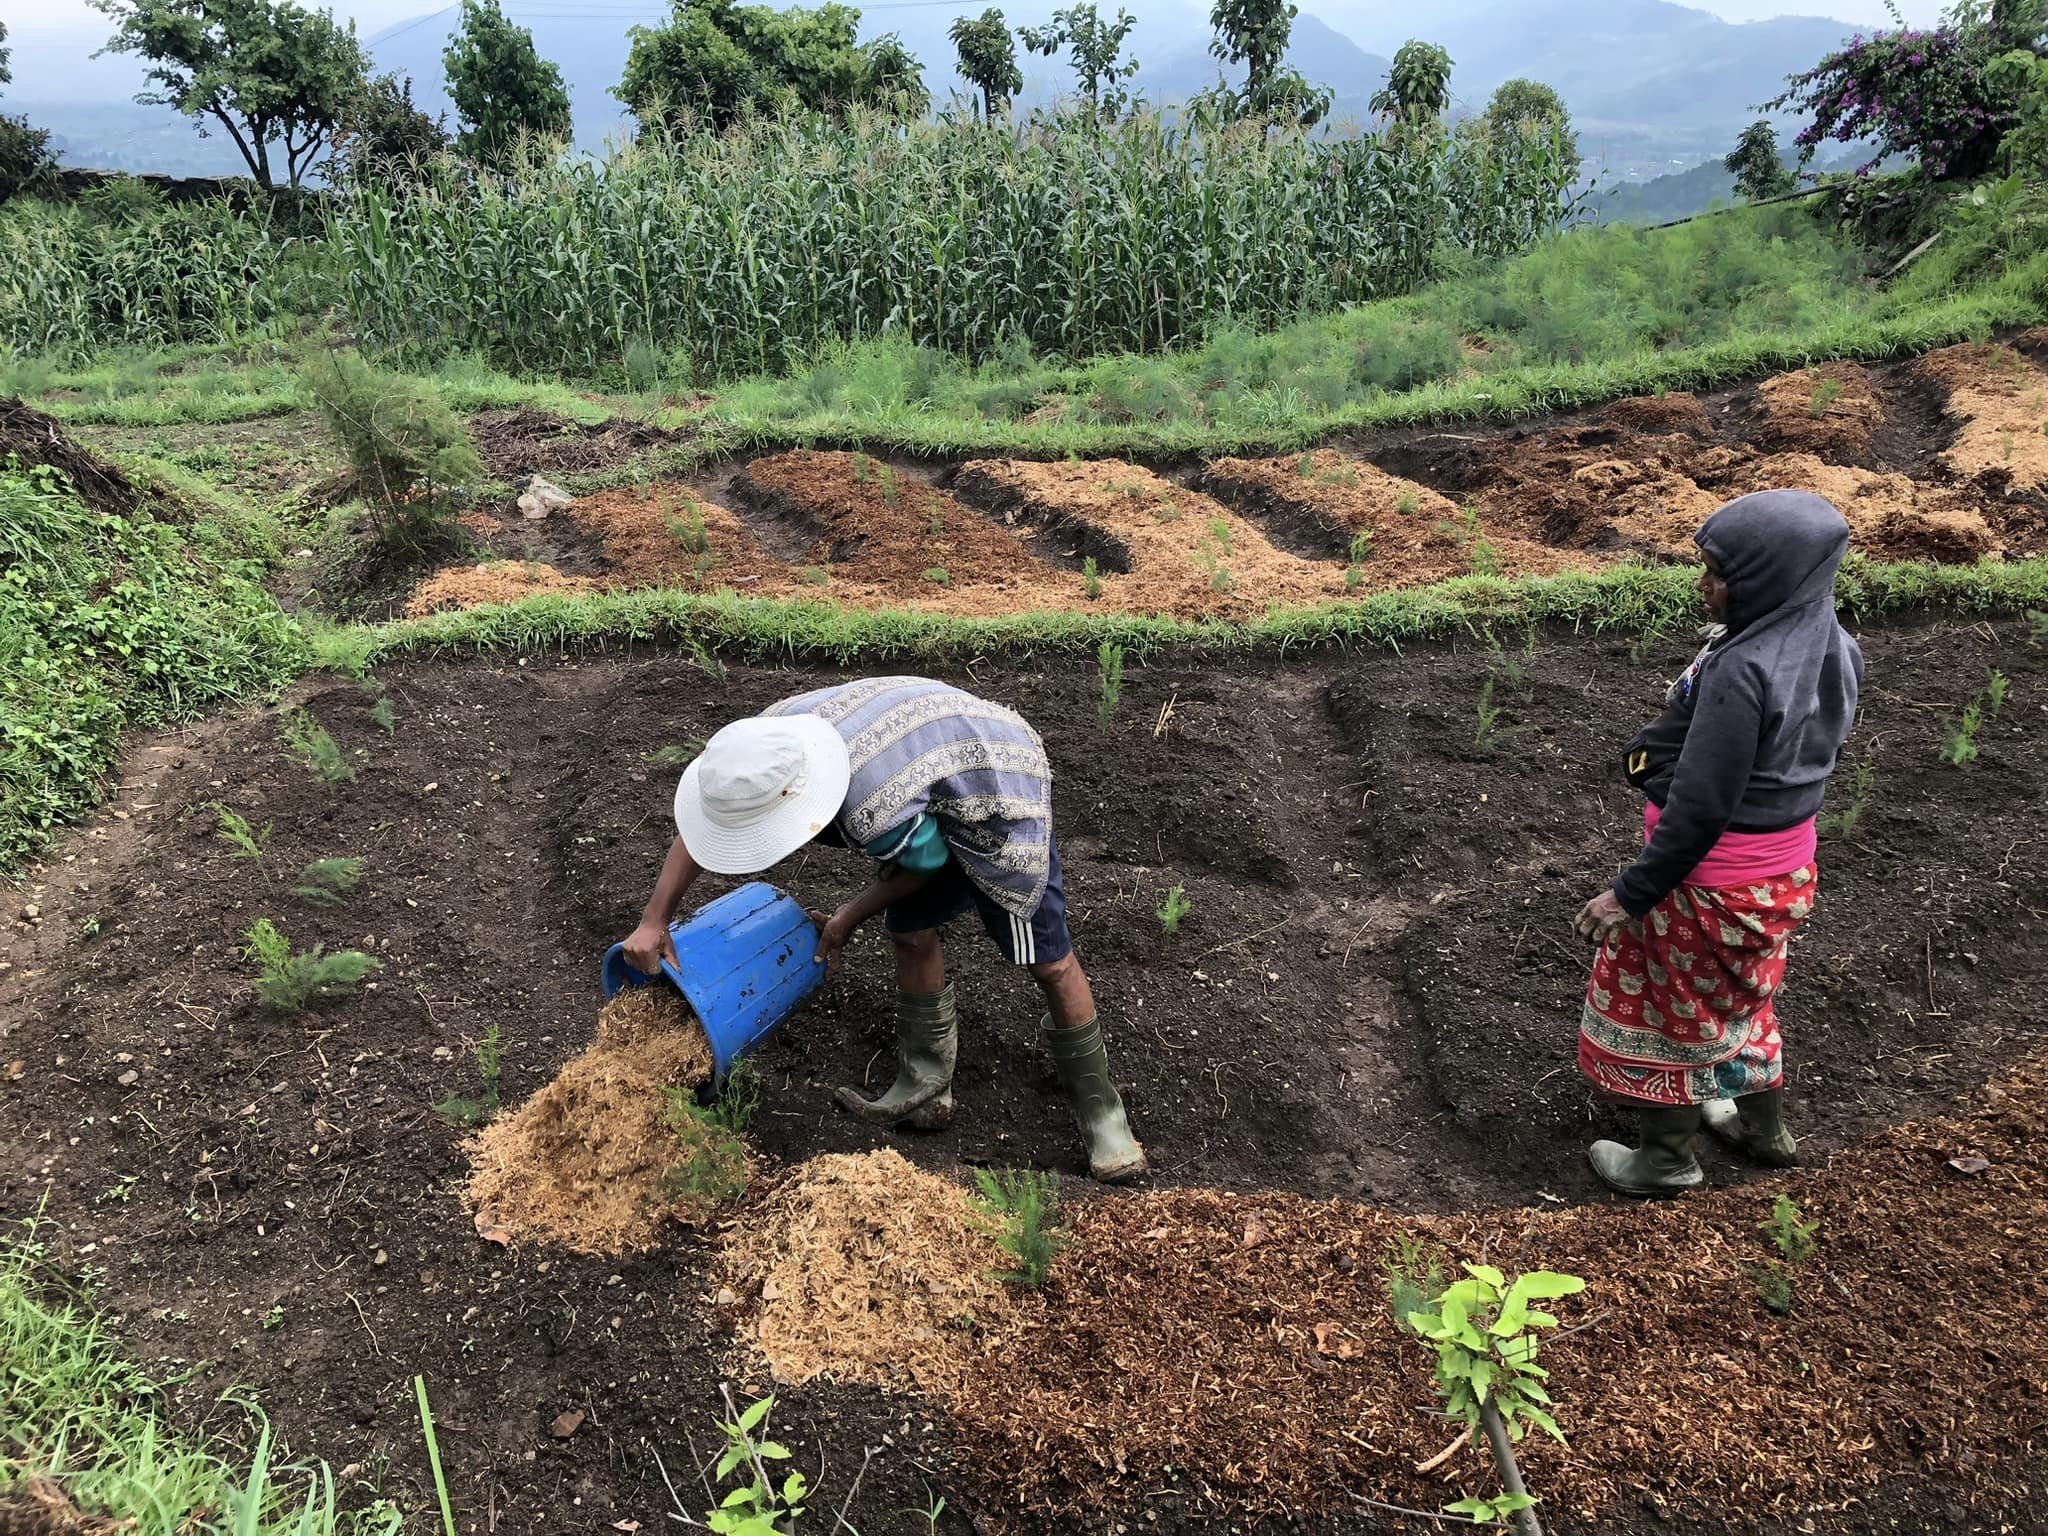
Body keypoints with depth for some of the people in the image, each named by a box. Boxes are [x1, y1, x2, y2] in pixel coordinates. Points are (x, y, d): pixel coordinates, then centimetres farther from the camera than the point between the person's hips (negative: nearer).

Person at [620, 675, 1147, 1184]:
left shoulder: (878, 811, -42)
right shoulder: (775, 732, -21)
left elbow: (929, 863, -19)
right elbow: (700, 821, -5)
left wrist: (852, 916, -4)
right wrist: (653, 920, -6)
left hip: (996, 799, -7)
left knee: (1045, 959, -4)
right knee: (911, 934, 8)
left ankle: (1100, 1108, 11)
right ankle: (925, 1088, 21)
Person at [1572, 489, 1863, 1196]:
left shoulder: (1742, 672, -30)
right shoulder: (1830, 646, -4)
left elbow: (1699, 809, -27)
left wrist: (1631, 893, -18)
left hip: (1710, 876, -8)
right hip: (1784, 863, 8)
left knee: (1662, 1009, 14)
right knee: (1737, 995, 29)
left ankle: (1668, 1157, 32)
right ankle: (1764, 1128, 48)